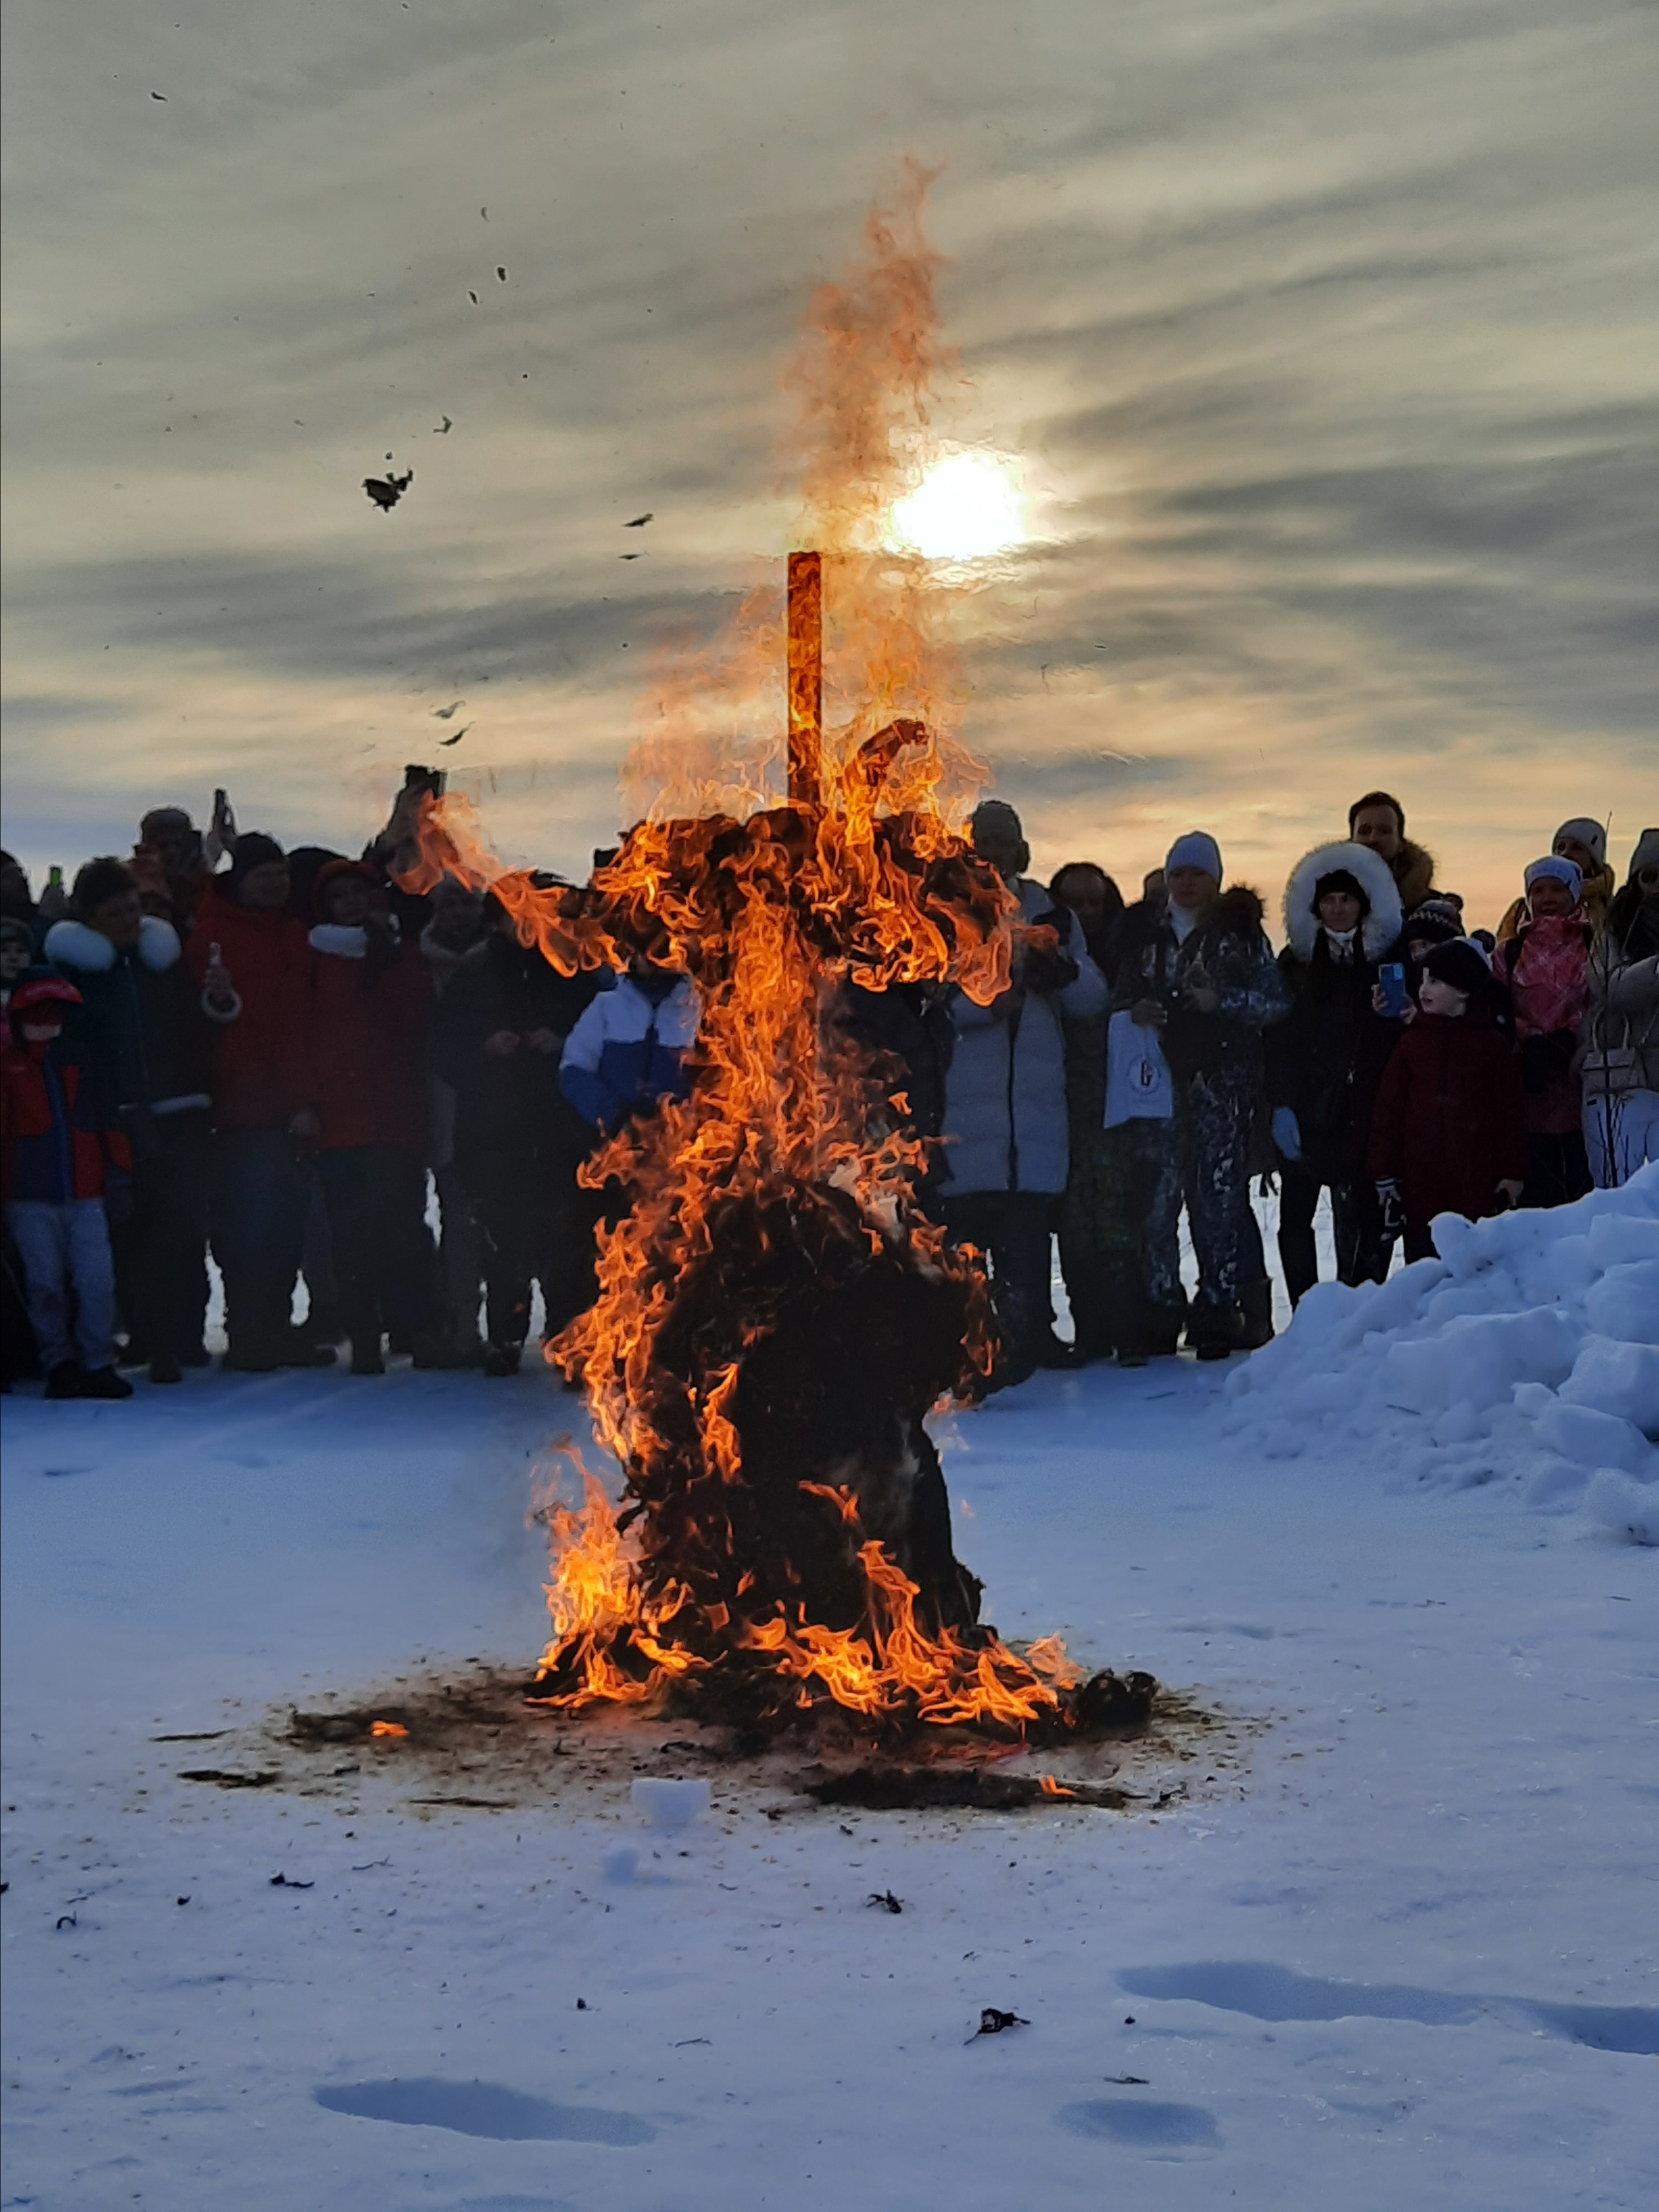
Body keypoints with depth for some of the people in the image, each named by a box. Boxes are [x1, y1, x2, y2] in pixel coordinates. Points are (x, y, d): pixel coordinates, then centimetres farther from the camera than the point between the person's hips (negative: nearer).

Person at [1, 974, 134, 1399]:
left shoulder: (82, 1063, 16)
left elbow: (106, 1120, 17)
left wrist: (118, 1172, 11)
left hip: (85, 1195, 2)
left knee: (97, 1282, -7)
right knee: (46, 1283, -2)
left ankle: (97, 1366, -2)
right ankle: (60, 1365, 8)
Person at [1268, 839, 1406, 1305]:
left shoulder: (1388, 959, 8)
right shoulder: (1296, 961, 9)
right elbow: (1278, 1039, 3)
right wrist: (1281, 1106, -6)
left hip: (1364, 1109, -1)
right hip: (1307, 1108, 1)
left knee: (1360, 1217, -5)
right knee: (1295, 1215, -1)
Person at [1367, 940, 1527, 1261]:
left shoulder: (1492, 1044, 2)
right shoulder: (1412, 1041, 6)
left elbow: (1511, 1113, 3)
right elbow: (1387, 1111, 6)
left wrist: (1513, 1174, -1)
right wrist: (1384, 1175, 1)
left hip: (1477, 1186, -2)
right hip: (1420, 1184, 2)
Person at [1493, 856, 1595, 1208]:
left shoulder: (1595, 947, 7)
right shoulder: (1509, 955, 14)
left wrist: (1568, 1042, -14)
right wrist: (1531, 1042, -9)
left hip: (1581, 1087, -2)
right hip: (1532, 1090, 2)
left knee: (1583, 1187, -4)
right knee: (1536, 1190, 1)